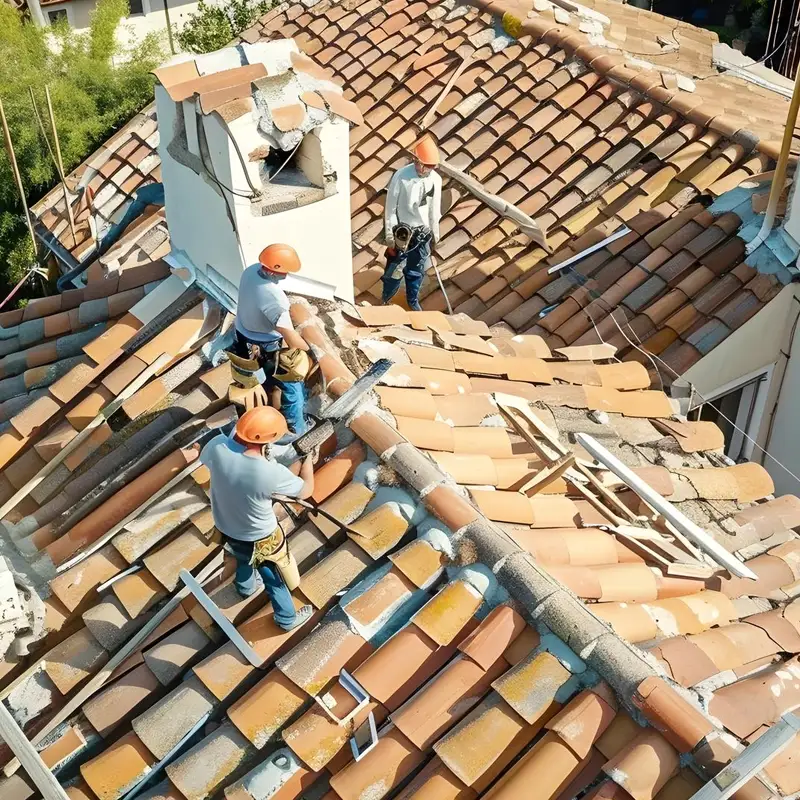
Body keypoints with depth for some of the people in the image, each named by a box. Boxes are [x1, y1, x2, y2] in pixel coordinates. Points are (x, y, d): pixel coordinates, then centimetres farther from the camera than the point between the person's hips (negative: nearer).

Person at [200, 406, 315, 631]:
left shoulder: (218, 446, -28)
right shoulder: (271, 473, -40)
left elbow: (204, 458, 0)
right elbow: (306, 490, -18)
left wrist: (235, 435, 3)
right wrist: (308, 458, -1)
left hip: (224, 528, 6)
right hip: (258, 538, -5)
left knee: (244, 557, 39)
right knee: (274, 577, 24)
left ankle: (246, 587, 70)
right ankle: (287, 618, 50)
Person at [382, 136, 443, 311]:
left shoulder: (436, 179, -8)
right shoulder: (401, 176, -20)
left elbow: (435, 208, 5)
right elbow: (391, 207, -12)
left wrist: (435, 231, 13)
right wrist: (390, 235, -10)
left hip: (423, 232, 4)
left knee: (417, 270, 14)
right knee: (395, 269, 4)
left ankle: (413, 301, 35)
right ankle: (385, 300, 25)